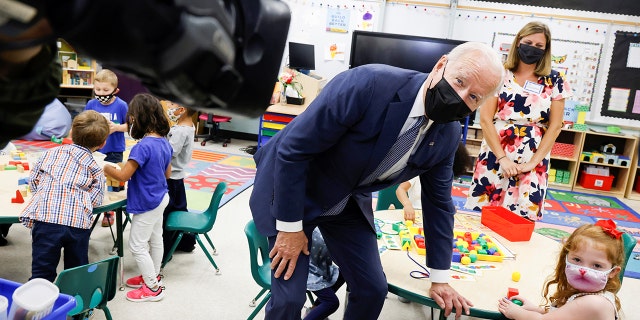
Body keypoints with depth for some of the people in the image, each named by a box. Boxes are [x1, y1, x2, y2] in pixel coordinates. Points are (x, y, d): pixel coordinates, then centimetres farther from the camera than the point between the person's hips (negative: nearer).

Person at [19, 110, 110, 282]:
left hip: (46, 218, 0)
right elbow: (95, 200, 7)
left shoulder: (50, 153, 17)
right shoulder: (96, 168, 14)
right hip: (79, 223, 0)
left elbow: (33, 180, 21)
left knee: (42, 275, 3)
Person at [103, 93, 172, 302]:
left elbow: (123, 176, -22)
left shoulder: (143, 146, -27)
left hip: (146, 203, -9)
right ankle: (153, 276, 38)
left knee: (137, 245, 4)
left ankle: (153, 288, 13)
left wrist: (103, 166, -8)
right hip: (159, 198, 9)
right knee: (155, 239, 21)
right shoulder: (164, 142, -1)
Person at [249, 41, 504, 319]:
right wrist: (291, 226, -20)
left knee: (373, 290, 5)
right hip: (291, 187, -5)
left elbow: (438, 201, 4)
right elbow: (292, 148, -26)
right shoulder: (368, 84, -31)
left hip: (348, 202, 6)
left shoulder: (448, 135, -10)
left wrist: (440, 279, 8)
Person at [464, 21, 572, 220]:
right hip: (495, 157, -1)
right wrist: (502, 158, -12)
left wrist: (533, 162, -7)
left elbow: (555, 126, 3)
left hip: (533, 163, 1)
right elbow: (485, 119, -5)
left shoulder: (554, 81, 5)